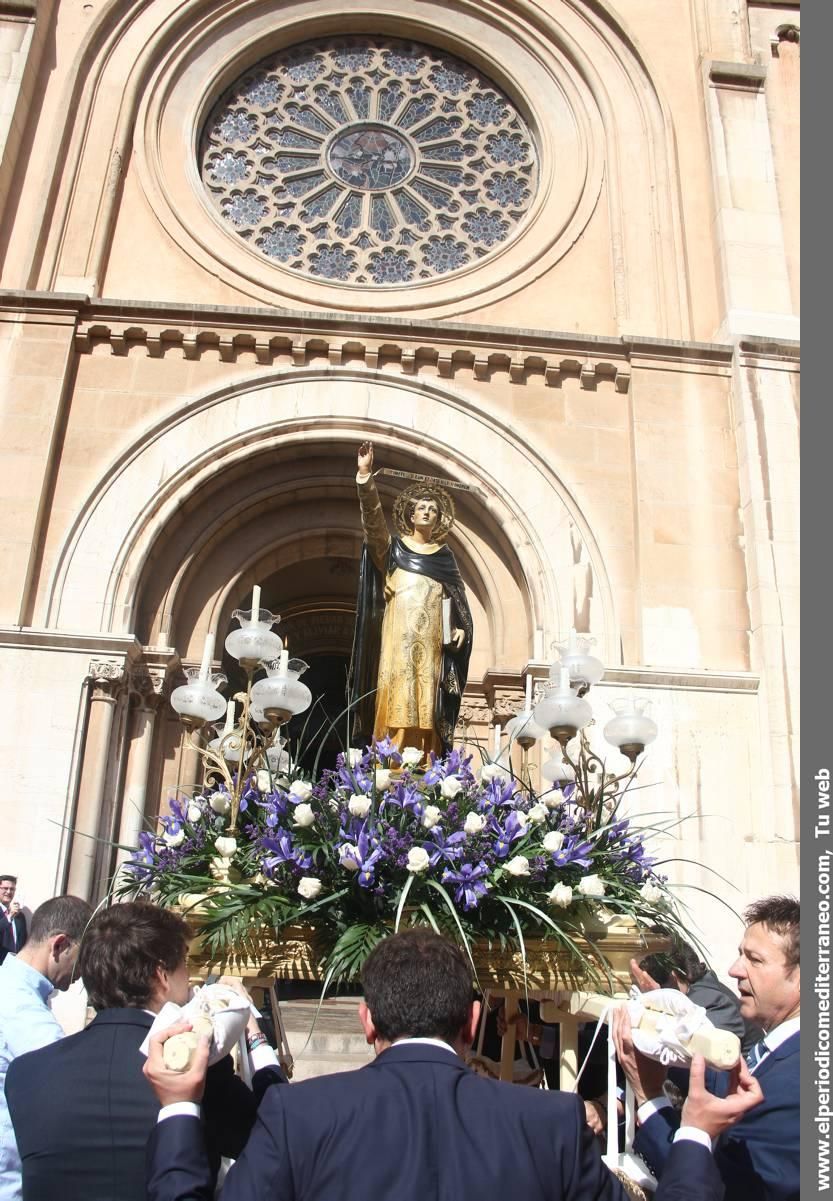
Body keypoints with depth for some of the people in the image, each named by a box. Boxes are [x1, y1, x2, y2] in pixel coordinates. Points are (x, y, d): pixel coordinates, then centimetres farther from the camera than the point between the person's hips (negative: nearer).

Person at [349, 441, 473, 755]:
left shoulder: (444, 556, 16)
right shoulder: (392, 548, 10)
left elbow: (458, 598, 17)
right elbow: (373, 518, -6)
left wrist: (461, 628, -1)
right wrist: (365, 477, -20)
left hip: (431, 642, 2)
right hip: (398, 638, -2)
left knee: (426, 710, -2)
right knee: (395, 705, -10)